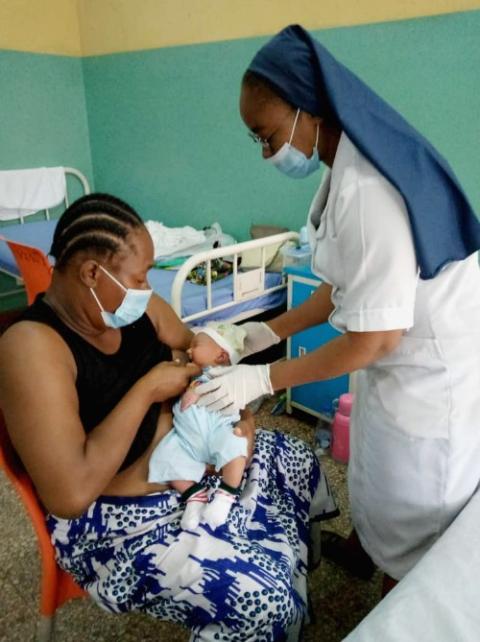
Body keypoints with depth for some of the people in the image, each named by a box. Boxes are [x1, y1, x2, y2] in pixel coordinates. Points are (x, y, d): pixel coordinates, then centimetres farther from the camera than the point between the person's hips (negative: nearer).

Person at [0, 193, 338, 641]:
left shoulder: (137, 307, -6)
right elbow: (69, 494, -33)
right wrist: (147, 390, -27)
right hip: (118, 519, -8)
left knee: (296, 460, 16)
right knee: (264, 598, -18)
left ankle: (300, 564, 42)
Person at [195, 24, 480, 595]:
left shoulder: (366, 190, -30)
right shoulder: (348, 168, 1)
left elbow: (372, 338, -27)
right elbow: (347, 287, 6)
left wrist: (262, 379, -18)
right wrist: (269, 331, 3)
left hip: (429, 375, -8)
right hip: (399, 361, 9)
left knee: (409, 510, 15)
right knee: (373, 467, 29)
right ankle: (360, 544, 57)